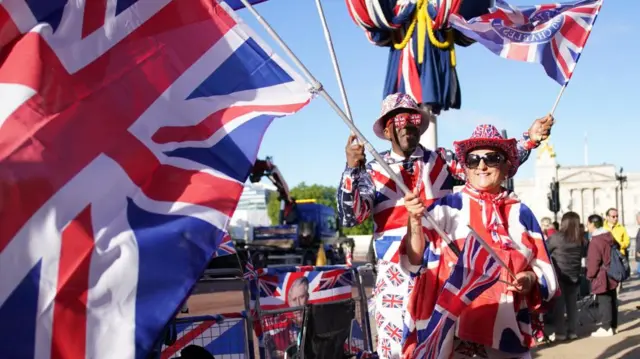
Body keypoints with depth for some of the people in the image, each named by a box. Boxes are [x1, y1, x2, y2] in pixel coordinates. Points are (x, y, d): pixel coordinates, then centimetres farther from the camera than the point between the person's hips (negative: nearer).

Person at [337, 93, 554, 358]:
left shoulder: (442, 160, 6)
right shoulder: (373, 172, 1)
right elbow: (349, 218, -8)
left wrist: (530, 139, -15)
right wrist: (351, 170, -20)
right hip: (395, 275, -1)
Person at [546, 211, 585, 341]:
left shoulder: (557, 237, -15)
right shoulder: (581, 239, 0)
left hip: (559, 276, -5)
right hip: (574, 276, 5)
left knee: (558, 305, 3)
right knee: (572, 304, 12)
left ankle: (560, 332, 5)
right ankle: (573, 331, 17)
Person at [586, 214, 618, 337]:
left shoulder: (595, 241, -19)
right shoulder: (610, 237, 8)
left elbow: (593, 262, -19)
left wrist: (590, 275, -5)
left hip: (602, 277, -9)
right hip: (612, 275, 9)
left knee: (604, 302, -4)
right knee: (612, 300, 13)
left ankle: (606, 328, -1)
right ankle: (612, 326, 21)